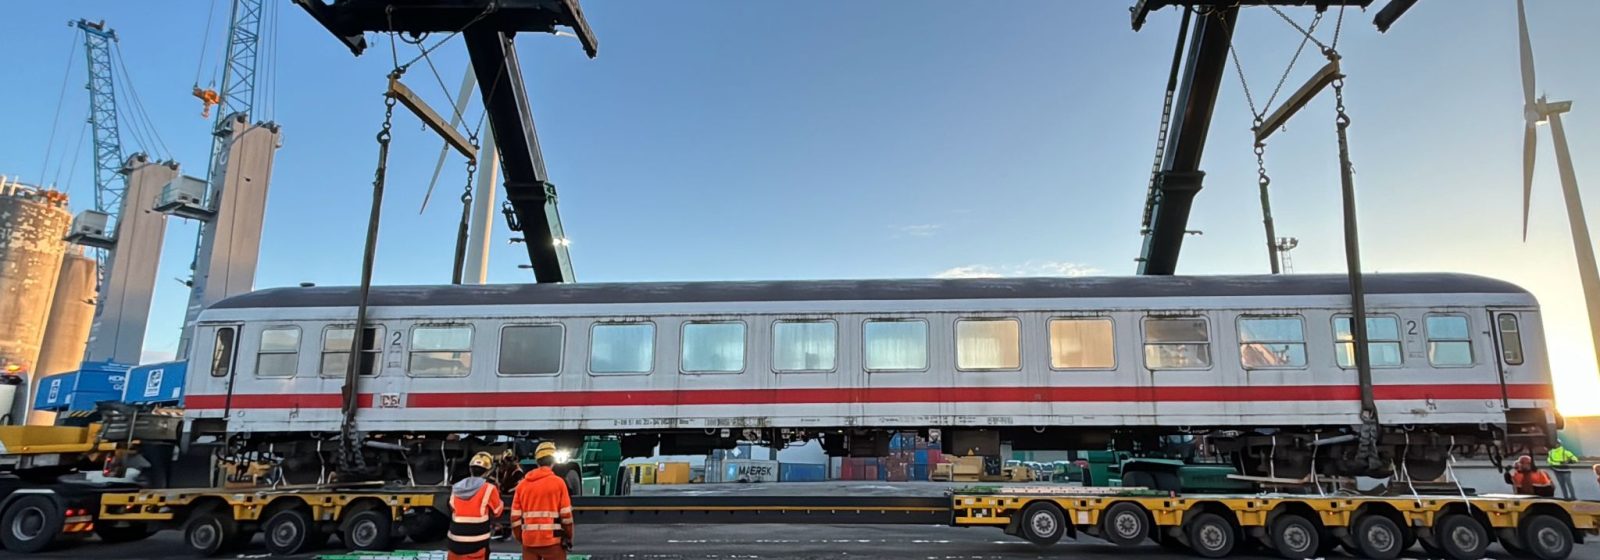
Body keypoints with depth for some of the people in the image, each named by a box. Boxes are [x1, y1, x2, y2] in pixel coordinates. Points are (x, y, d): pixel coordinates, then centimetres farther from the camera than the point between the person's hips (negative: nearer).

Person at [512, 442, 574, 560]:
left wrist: (520, 538, 18)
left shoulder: (522, 484, 6)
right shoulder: (558, 482, -6)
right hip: (552, 541, -4)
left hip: (529, 541, 4)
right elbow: (566, 515, -7)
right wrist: (568, 537, 6)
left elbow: (515, 516, 6)